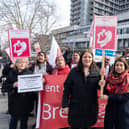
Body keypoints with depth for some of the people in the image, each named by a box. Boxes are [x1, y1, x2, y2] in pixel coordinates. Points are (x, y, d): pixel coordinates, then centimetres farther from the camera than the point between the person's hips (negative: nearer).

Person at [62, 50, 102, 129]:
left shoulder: (96, 72, 3)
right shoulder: (74, 71, -1)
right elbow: (67, 88, -3)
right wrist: (65, 105, -9)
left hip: (90, 108, 2)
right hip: (76, 107, -1)